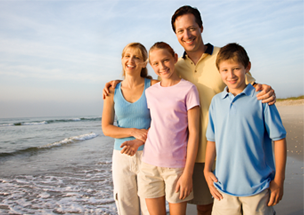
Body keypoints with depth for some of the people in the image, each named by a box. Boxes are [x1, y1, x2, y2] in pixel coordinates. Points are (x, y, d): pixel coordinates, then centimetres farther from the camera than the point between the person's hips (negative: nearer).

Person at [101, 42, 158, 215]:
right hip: (121, 157, 3)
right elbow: (106, 128, 1)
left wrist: (136, 143, -16)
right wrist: (134, 132, -15)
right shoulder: (113, 91, 4)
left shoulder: (154, 86, -3)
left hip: (148, 155, -2)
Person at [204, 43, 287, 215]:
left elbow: (279, 138, -3)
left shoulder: (260, 98, -6)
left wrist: (279, 180, -3)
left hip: (257, 187, -2)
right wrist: (207, 170, 3)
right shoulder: (216, 101, 4)